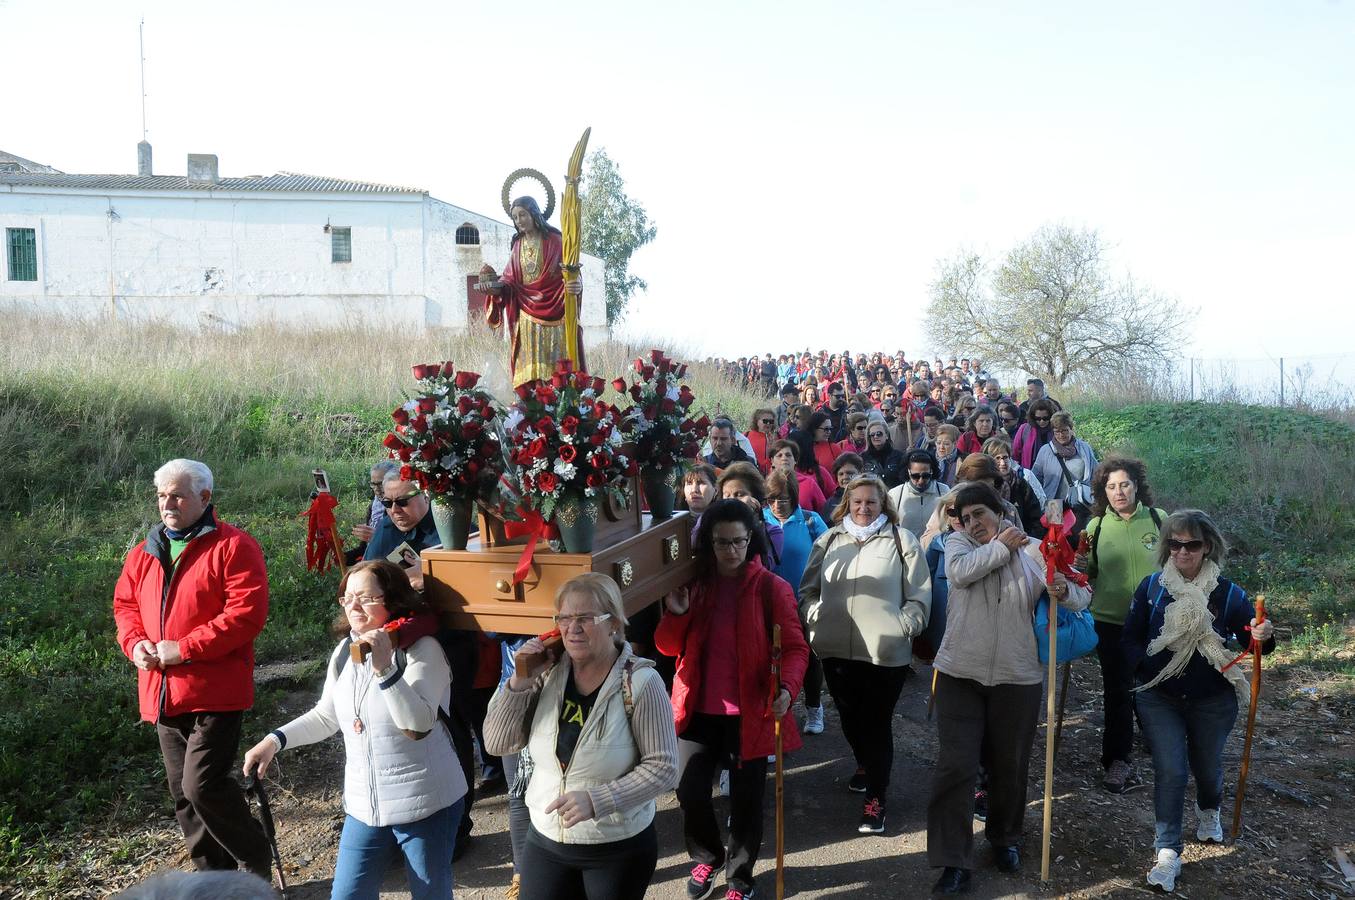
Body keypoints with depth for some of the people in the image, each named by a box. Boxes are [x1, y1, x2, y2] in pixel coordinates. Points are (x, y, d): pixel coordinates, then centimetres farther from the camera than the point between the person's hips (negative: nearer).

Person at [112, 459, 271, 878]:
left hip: (215, 691, -7)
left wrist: (184, 648, -19)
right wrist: (135, 643, -2)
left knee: (202, 785, -13)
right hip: (162, 693, 7)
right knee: (183, 794, 14)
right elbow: (124, 604, 20)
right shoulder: (145, 552, 13)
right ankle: (215, 874, 31)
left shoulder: (233, 546, -10)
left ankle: (255, 859, 12)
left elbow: (247, 611, -18)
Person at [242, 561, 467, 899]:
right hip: (364, 805, 6)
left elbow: (418, 725, -26)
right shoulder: (345, 651, 5)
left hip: (425, 805, -6)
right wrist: (274, 740, 6)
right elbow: (327, 716, 18)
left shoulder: (422, 649, -16)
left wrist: (384, 668, -33)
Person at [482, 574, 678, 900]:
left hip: (620, 849, -3)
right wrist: (520, 682, -16)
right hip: (545, 841, 4)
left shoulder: (640, 682, -17)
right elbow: (498, 743, -3)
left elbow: (663, 767, -17)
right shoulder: (548, 671, -5)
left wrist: (597, 800, -27)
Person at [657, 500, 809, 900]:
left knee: (746, 799, 8)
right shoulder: (694, 584, 2)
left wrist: (786, 688, -27)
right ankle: (707, 857, 33)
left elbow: (795, 647, -9)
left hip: (749, 712, -2)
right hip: (698, 709, 3)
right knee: (689, 792, 2)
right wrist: (675, 615, -15)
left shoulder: (772, 587, -7)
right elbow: (669, 648, 5)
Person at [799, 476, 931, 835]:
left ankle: (876, 796, 12)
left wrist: (903, 628, -9)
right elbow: (808, 589, 16)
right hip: (836, 650, 4)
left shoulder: (901, 540, -1)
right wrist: (814, 619, 2)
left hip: (885, 653, -4)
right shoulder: (829, 540, 9)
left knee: (877, 723, 1)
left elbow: (920, 595, 0)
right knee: (850, 718, 19)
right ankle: (865, 766, 45)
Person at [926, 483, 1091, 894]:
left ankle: (1005, 838, 40)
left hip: (1018, 677, 1)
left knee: (1010, 767, 14)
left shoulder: (1035, 551, 3)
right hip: (960, 674, -1)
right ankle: (954, 862, 5)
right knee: (956, 766, -5)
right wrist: (1002, 546, -9)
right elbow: (960, 572, -19)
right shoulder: (958, 541, 3)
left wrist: (1065, 591, -20)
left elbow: (1082, 595, 3)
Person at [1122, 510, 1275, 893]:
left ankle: (1208, 811, 53)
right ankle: (1168, 853, 3)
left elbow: (1249, 641, -5)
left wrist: (1263, 637, -28)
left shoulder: (1228, 593, -9)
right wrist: (1144, 669, -19)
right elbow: (1130, 638, -3)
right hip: (1159, 698, -1)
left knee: (1207, 767, 19)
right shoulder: (1151, 587, -8)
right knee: (1170, 771, -8)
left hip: (1212, 701, 1)